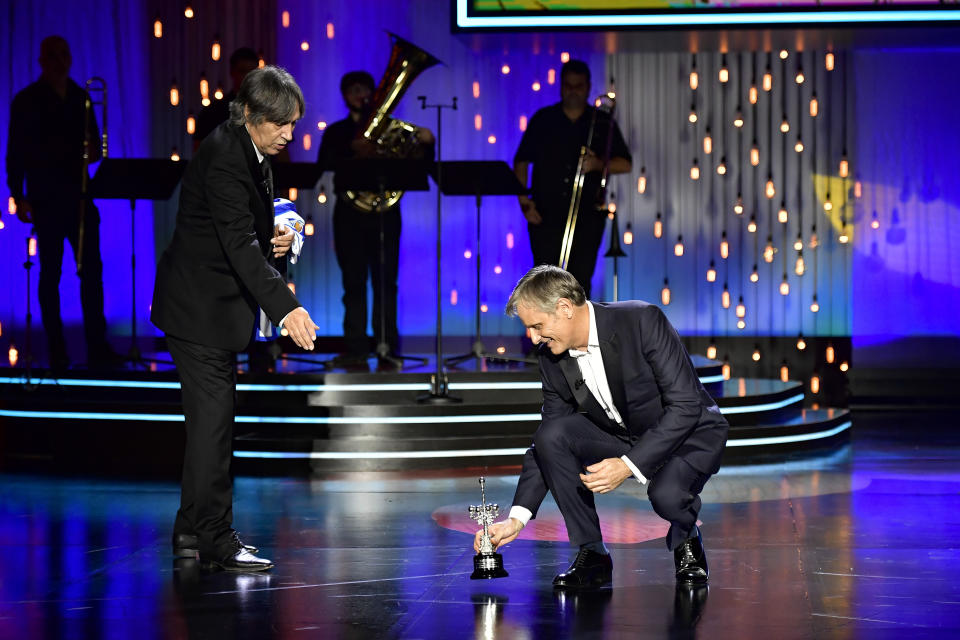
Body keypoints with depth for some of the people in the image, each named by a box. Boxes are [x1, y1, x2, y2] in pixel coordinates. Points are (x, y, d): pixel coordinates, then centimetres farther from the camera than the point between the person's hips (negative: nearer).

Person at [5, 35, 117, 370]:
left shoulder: (80, 97, 12)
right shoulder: (26, 101, -1)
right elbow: (15, 153, -3)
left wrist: (93, 151, -5)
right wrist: (18, 195, -10)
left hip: (78, 195, 4)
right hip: (46, 198, -4)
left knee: (92, 270, -2)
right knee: (50, 273, 0)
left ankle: (97, 348, 0)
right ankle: (57, 352, 4)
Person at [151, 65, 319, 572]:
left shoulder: (252, 152, 9)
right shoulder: (224, 155, -22)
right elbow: (239, 244, -31)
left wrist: (272, 240, -1)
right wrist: (286, 307, -41)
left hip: (216, 302, 10)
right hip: (199, 305, -10)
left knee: (211, 418, 14)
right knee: (213, 418, -7)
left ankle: (192, 531, 23)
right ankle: (216, 542, -3)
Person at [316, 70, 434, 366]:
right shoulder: (336, 132, 14)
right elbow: (324, 165, -3)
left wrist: (426, 143, -11)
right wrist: (354, 153, -16)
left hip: (384, 211, 0)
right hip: (350, 211, 0)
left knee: (385, 282, -4)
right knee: (354, 281, -1)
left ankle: (386, 347, -3)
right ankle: (355, 348, 1)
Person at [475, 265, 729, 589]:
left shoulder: (642, 322, -27)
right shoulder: (553, 359, -9)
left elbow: (686, 405, -28)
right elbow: (547, 441, -2)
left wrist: (628, 464, -34)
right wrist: (517, 518, -11)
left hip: (690, 433, -5)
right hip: (619, 435, 5)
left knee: (666, 492, -36)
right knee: (552, 435, -22)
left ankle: (686, 539, 2)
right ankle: (592, 555, -10)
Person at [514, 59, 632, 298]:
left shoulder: (603, 123, 9)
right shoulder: (543, 120, 9)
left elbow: (625, 163, 7)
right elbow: (521, 162, 9)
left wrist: (598, 164, -13)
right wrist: (524, 200, -3)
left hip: (587, 217, 0)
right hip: (545, 214, 0)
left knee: (580, 278, -4)